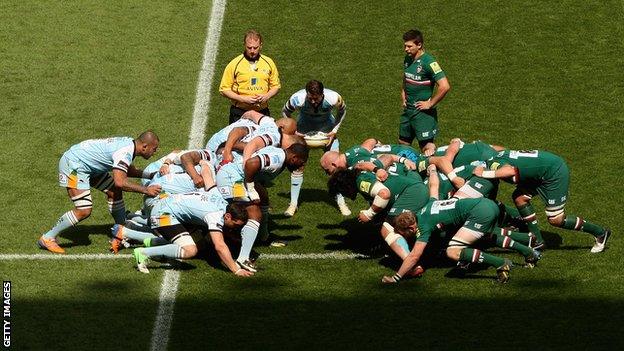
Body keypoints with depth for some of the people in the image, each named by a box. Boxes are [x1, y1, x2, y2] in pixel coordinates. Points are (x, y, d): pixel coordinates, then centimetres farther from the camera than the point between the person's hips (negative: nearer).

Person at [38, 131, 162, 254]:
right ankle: (47, 238, -4)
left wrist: (149, 175, 7)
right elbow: (119, 182, -36)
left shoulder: (129, 143, 3)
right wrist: (145, 190, -29)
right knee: (84, 211, -15)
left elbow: (127, 170, 18)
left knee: (115, 193, 10)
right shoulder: (125, 152, -27)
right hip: (73, 165, -10)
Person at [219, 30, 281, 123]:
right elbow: (224, 89, -3)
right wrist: (243, 99, -14)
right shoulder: (234, 64, -4)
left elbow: (276, 86, 15)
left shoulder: (268, 62, 5)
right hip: (240, 114, -2)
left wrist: (266, 96, -7)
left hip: (262, 113, 2)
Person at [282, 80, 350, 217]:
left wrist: (334, 131, -13)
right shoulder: (297, 99, -33)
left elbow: (342, 111, -7)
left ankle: (341, 202, 10)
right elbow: (285, 112, -10)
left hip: (327, 129, 0)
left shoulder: (333, 98, -32)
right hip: (304, 130, 0)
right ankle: (293, 203, 4)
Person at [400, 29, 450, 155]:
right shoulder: (408, 59, 7)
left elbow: (445, 86, -25)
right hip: (408, 110, 8)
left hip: (423, 112, -8)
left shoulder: (428, 62, -18)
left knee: (428, 149, -8)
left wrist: (430, 104, -18)